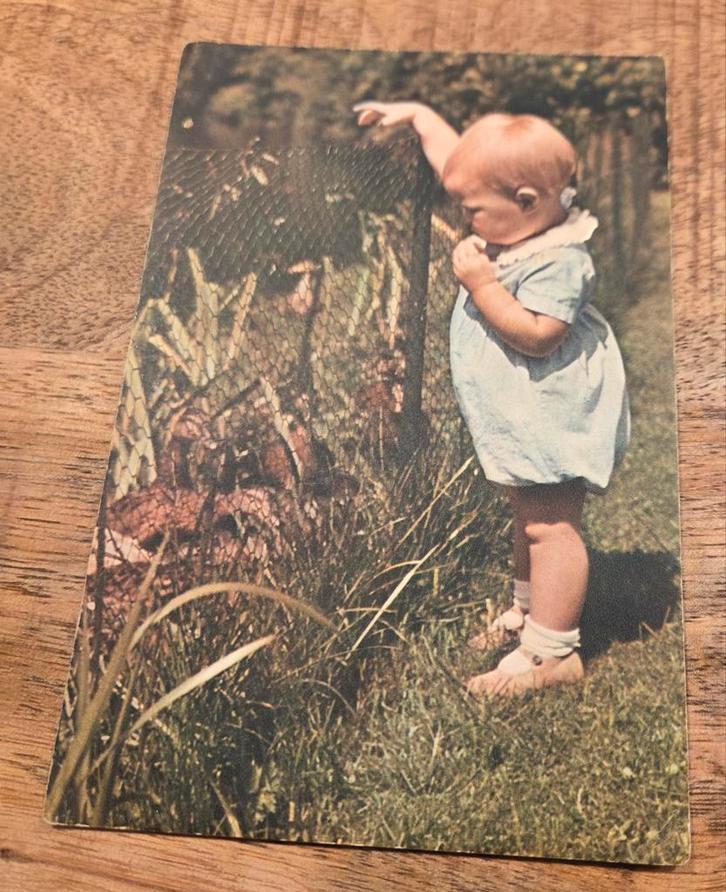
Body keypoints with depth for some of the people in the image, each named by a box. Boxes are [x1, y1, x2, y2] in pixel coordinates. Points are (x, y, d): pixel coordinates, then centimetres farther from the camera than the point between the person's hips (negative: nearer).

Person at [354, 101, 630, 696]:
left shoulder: (559, 261, -24)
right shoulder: (519, 224, 4)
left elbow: (535, 335, -32)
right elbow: (454, 159, 15)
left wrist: (481, 284, -28)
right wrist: (415, 113, 19)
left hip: (553, 421, -10)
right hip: (524, 421, 10)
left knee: (551, 526, -7)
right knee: (530, 518, 22)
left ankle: (553, 652, -1)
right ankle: (528, 611, 38)